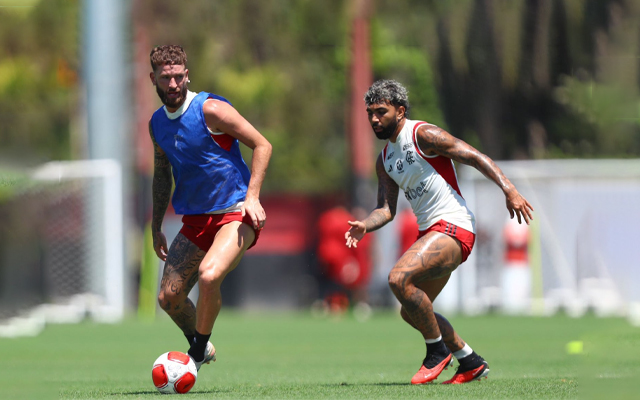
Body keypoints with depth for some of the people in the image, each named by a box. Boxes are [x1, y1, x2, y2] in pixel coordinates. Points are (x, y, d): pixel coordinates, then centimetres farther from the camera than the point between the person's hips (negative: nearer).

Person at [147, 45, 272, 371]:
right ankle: (201, 348, 28)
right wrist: (156, 228, 21)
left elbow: (261, 145, -10)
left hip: (235, 213, -7)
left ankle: (197, 353, -11)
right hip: (196, 219, 7)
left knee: (209, 275, -31)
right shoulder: (157, 123, 8)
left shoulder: (210, 109, -13)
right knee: (169, 297, 0)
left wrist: (252, 197, -19)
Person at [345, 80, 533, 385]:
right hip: (430, 232, 10)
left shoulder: (423, 135, -9)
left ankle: (438, 351, -11)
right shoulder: (385, 159, 16)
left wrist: (509, 190, -21)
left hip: (453, 226, -10)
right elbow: (386, 208, 13)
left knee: (399, 278, -26)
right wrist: (365, 225, -9)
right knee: (411, 312, 14)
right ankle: (471, 362, 26)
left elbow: (475, 157, -12)